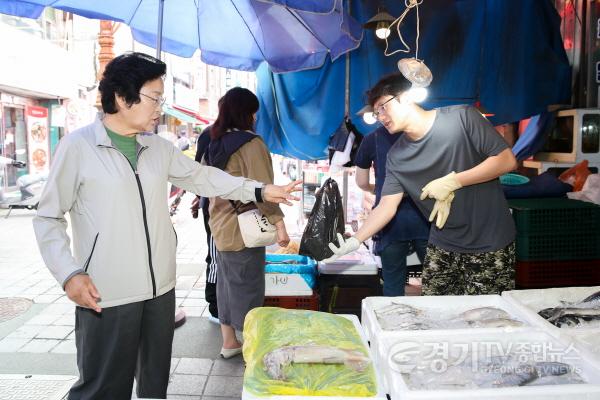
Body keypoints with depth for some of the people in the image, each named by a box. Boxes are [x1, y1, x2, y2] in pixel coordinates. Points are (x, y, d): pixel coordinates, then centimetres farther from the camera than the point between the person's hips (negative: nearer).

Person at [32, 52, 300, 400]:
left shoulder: (160, 148, 7)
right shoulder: (77, 146, -10)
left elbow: (202, 176, 15)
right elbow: (49, 218, -5)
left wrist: (259, 190, 9)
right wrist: (69, 274, -15)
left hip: (161, 288, 6)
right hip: (105, 295, -5)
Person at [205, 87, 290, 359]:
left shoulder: (216, 142, 10)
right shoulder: (251, 144, -16)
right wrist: (279, 223, -19)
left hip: (220, 225, 8)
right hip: (243, 229, -8)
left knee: (226, 285, 18)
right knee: (248, 290, 3)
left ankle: (229, 342, 30)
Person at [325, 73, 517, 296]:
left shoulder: (461, 118, -11)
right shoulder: (396, 157, 1)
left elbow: (507, 161, -11)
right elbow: (387, 207, 0)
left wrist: (452, 181, -16)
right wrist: (354, 241, -10)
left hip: (490, 245, -4)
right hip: (442, 247, 4)